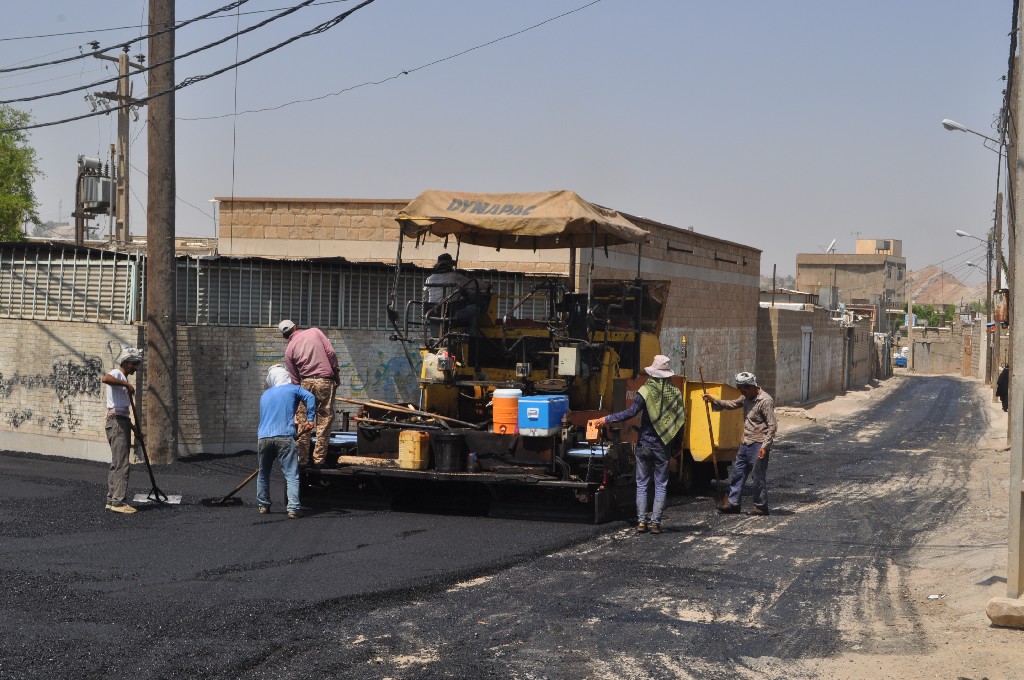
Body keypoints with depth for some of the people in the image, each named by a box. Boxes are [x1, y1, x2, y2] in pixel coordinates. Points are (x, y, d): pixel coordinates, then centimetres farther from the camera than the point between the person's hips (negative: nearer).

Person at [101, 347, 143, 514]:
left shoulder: (123, 378, 23)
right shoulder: (117, 374, -7)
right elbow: (104, 379, -34)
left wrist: (134, 428, 25)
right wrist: (127, 384, -28)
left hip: (122, 423, 10)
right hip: (116, 422, -10)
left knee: (117, 463, 12)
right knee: (121, 464, -12)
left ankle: (111, 500, 16)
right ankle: (118, 501, -14)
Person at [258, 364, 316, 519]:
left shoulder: (265, 395, 26)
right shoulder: (293, 389, 12)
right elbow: (310, 397, -6)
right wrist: (309, 420, -4)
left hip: (263, 438, 4)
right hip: (284, 437, -4)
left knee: (263, 474, 21)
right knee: (291, 475, -6)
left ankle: (263, 506, 26)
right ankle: (293, 509, -17)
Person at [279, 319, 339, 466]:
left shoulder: (289, 349, 10)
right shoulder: (315, 332, 9)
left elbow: (294, 379, 10)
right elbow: (331, 352, -1)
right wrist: (336, 373, 6)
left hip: (306, 382, 1)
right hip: (325, 381, -1)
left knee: (303, 421, 8)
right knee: (324, 420, 2)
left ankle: (302, 459, 9)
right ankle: (319, 458, 0)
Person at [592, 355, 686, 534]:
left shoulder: (645, 391, -10)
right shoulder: (675, 393, -1)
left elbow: (630, 412, -18)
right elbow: (681, 420, 1)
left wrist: (607, 419, -11)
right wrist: (674, 445, 12)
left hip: (645, 444, -1)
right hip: (663, 446, 1)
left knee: (642, 484, 8)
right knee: (661, 485, 7)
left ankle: (641, 521, 2)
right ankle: (655, 522, 2)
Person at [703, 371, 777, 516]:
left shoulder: (765, 401, -17)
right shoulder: (747, 398, 9)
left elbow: (772, 426, -19)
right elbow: (732, 404, 24)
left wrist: (765, 446, -23)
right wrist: (713, 400, 12)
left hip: (758, 445, -9)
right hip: (746, 443, 9)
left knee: (759, 477, -1)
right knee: (738, 472, 11)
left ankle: (761, 506, 9)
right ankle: (733, 503, 18)